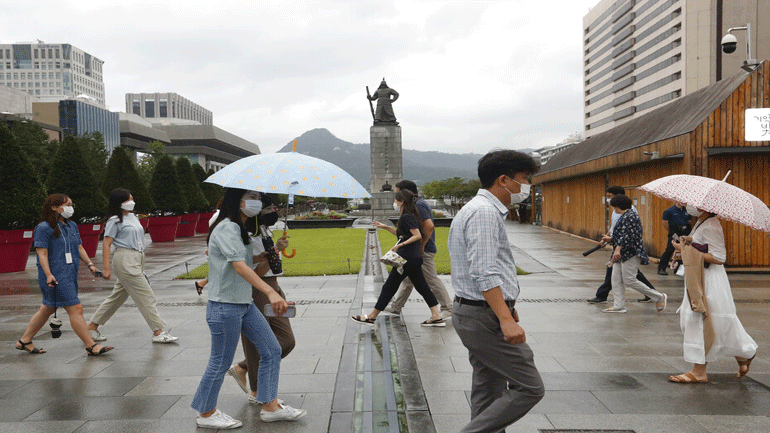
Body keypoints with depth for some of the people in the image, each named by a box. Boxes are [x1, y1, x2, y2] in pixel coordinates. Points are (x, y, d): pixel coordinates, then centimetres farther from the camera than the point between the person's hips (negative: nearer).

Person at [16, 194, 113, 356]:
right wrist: (48, 274, -22)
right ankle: (91, 346, -5)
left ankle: (24, 341, 31)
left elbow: (79, 248, 19)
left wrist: (89, 264, 9)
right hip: (56, 277, -9)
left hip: (69, 275, 9)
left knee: (48, 309, 17)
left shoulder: (72, 226, 15)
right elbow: (42, 253, -13)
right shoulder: (44, 228, -8)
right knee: (76, 309, -9)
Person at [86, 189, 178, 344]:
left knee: (117, 296, 14)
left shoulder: (132, 217, 17)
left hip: (136, 259, 9)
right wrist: (107, 268, -15)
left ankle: (92, 327, 24)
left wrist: (141, 266, 23)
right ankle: (158, 332, -4)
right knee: (146, 296, -8)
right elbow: (106, 244, -8)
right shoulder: (115, 220, -6)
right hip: (125, 260, -9)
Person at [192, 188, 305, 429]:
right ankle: (206, 414, 22)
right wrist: (270, 292, -38)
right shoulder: (226, 228, -17)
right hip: (224, 307, -10)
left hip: (245, 304, 10)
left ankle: (270, 406, 19)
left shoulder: (241, 230, 15)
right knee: (221, 362, 3)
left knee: (272, 350, 9)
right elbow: (239, 266, -29)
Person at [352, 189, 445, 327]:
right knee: (422, 287, 9)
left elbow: (418, 235, -22)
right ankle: (437, 317, 6)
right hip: (415, 258, 10)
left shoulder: (406, 217, -14)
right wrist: (386, 227, 25)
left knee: (389, 287, -1)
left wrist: (400, 245, -23)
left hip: (406, 258, -9)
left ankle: (371, 317, 8)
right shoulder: (411, 216, 16)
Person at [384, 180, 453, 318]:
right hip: (415, 251, 11)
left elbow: (429, 226, -30)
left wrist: (422, 245, -21)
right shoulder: (419, 203, 14)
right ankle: (396, 307, 24)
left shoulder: (419, 206, -19)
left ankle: (448, 309, 7)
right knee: (408, 279, 15)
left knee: (432, 280, -2)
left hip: (423, 251, -11)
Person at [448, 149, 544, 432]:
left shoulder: (481, 209, 17)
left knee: (489, 391, 15)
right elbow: (484, 274, -26)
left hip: (472, 313, 11)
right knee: (529, 388, -5)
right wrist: (506, 319, -30)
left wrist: (506, 307, 30)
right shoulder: (485, 212, -17)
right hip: (485, 316, -11)